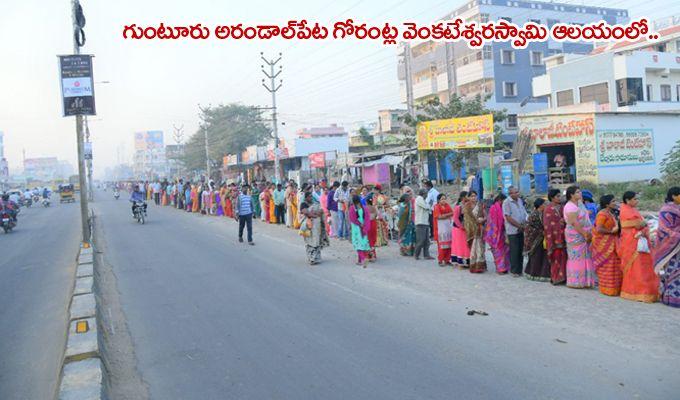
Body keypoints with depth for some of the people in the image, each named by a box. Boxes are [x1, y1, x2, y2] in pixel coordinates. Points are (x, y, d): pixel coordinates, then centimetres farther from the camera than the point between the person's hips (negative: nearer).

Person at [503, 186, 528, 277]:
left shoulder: (520, 200, 11)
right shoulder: (507, 202, -11)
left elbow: (524, 214, 17)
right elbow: (508, 218, -15)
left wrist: (525, 224, 1)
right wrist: (520, 226, -13)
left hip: (521, 230, 7)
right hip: (513, 231, -7)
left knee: (520, 250, 10)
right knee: (514, 251, -2)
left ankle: (519, 270, 19)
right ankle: (514, 271, 7)